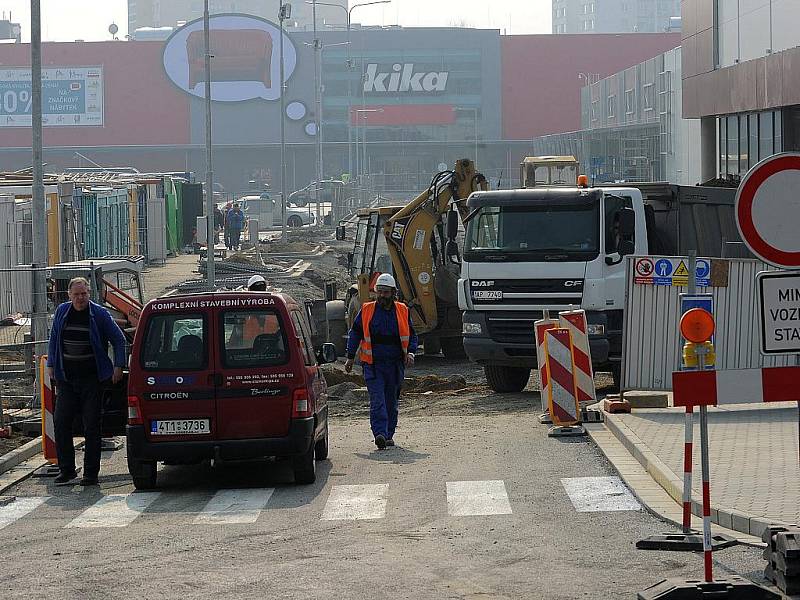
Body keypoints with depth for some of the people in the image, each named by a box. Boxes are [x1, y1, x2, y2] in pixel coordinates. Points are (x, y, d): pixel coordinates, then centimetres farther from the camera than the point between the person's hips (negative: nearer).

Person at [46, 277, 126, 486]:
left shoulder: (99, 314, -4)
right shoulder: (62, 312, 6)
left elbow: (119, 340, 2)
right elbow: (53, 340, 18)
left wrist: (118, 366, -5)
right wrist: (51, 365, 12)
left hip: (92, 379, -3)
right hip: (66, 378, 3)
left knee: (91, 426, -1)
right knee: (61, 423, -2)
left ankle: (91, 473, 4)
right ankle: (66, 470, 8)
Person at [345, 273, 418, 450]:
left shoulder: (402, 311, 6)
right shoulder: (367, 311, 3)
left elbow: (411, 335, 12)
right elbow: (355, 334, 12)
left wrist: (410, 352, -6)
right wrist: (350, 357, 11)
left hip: (395, 364, 2)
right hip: (373, 364, -2)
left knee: (392, 401, 10)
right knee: (377, 400, -15)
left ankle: (389, 435, 21)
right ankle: (380, 434, -25)